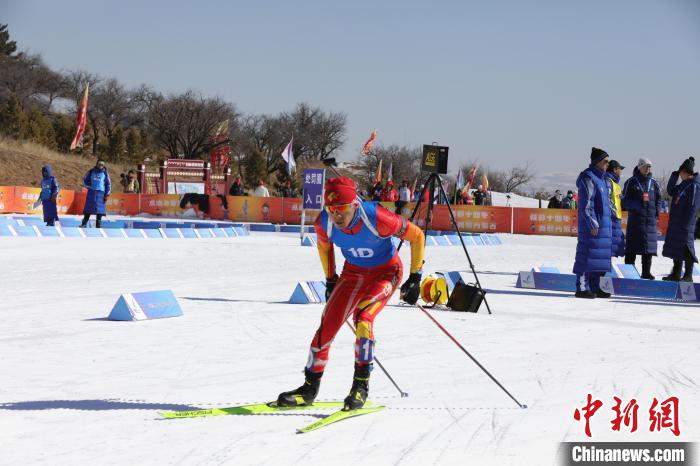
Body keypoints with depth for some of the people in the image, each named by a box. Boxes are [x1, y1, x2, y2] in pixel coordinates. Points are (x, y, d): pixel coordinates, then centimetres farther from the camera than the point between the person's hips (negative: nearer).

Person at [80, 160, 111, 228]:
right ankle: (84, 224, 2)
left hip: (101, 194, 0)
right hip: (91, 193, 0)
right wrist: (89, 186, -1)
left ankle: (98, 226, 1)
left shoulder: (105, 173, 7)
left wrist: (107, 195, 0)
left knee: (99, 212, -3)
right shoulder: (91, 172, 8)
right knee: (88, 210, -2)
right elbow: (85, 180, 15)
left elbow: (108, 184, 7)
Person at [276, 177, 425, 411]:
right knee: (327, 325, -5)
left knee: (362, 317, -28)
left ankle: (361, 385, -15)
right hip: (353, 272, 4)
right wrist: (330, 280, 11)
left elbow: (417, 236, -19)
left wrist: (415, 277, -15)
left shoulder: (377, 218, -34)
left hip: (386, 272, -4)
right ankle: (310, 387, 12)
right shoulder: (324, 223, -21)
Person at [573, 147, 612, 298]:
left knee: (600, 255, 9)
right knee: (588, 252, -8)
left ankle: (594, 287, 14)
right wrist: (593, 224, -19)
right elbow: (586, 204, -16)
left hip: (603, 224, 10)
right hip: (593, 225, -10)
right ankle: (582, 287, -7)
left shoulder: (600, 178, 19)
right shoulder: (588, 178, -11)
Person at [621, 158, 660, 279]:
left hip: (650, 219, 4)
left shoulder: (653, 183, 13)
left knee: (648, 246, 3)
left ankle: (646, 272, 8)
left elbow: (658, 199, 18)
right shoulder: (631, 182, 1)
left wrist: (657, 213, 6)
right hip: (635, 218, -4)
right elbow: (625, 201, 0)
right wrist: (638, 203, -16)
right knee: (632, 247, -5)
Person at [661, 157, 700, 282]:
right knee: (675, 247, 13)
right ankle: (676, 274, 20)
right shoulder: (684, 184, 13)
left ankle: (688, 276, 1)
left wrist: (685, 224, -21)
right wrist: (674, 175, 7)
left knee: (686, 248, -5)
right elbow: (671, 191, 19)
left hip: (685, 224, -9)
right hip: (676, 223, 9)